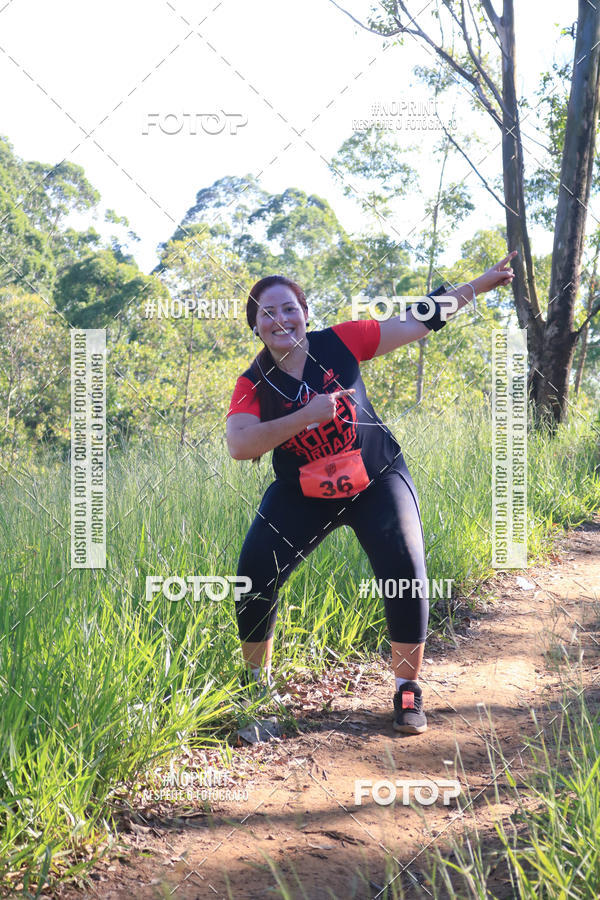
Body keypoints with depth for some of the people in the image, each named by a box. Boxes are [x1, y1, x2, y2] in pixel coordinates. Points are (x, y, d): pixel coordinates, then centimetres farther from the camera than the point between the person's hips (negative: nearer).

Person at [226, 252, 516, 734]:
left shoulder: (340, 342, -11)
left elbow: (419, 321, -5)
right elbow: (238, 445, -29)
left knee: (406, 573, -18)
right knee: (253, 575, -10)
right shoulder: (253, 384, -11)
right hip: (302, 495, 1)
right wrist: (307, 415, -36)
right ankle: (256, 680, 16)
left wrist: (482, 283, -3)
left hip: (376, 481, -1)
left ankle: (408, 688, 3)